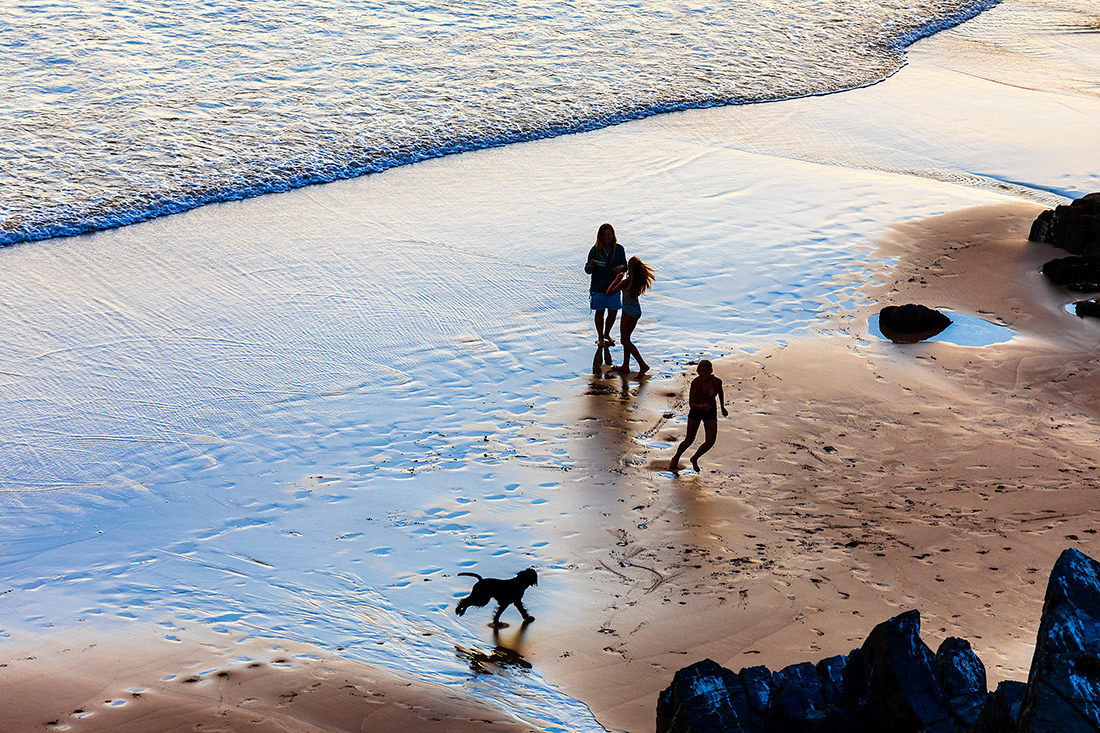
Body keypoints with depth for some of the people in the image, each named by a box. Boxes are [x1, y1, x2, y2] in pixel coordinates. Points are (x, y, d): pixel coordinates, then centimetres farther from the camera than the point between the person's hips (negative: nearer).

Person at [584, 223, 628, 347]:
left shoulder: (619, 249, 0)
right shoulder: (595, 250, -5)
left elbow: (625, 265, 8)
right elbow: (587, 270, -1)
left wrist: (621, 267, -15)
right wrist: (591, 266, -24)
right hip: (598, 287, -2)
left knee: (613, 313, 7)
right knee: (599, 312, 8)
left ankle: (607, 334, 32)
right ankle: (600, 337, 25)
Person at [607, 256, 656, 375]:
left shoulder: (626, 282, -28)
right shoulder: (640, 279, -6)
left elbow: (609, 292, -24)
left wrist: (617, 279, -14)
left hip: (628, 311, -8)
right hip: (637, 310, 8)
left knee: (625, 341, 4)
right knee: (626, 339, 19)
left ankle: (643, 365, -1)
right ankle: (625, 366, 28)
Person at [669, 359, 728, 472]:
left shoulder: (717, 381, -16)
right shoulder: (695, 382, -24)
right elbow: (691, 404, -23)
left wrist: (723, 408, 21)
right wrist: (702, 407, -44)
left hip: (711, 412, 2)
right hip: (696, 410, -2)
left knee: (710, 441, -11)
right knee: (689, 440, 9)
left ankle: (695, 459, 18)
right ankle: (675, 459, 38)